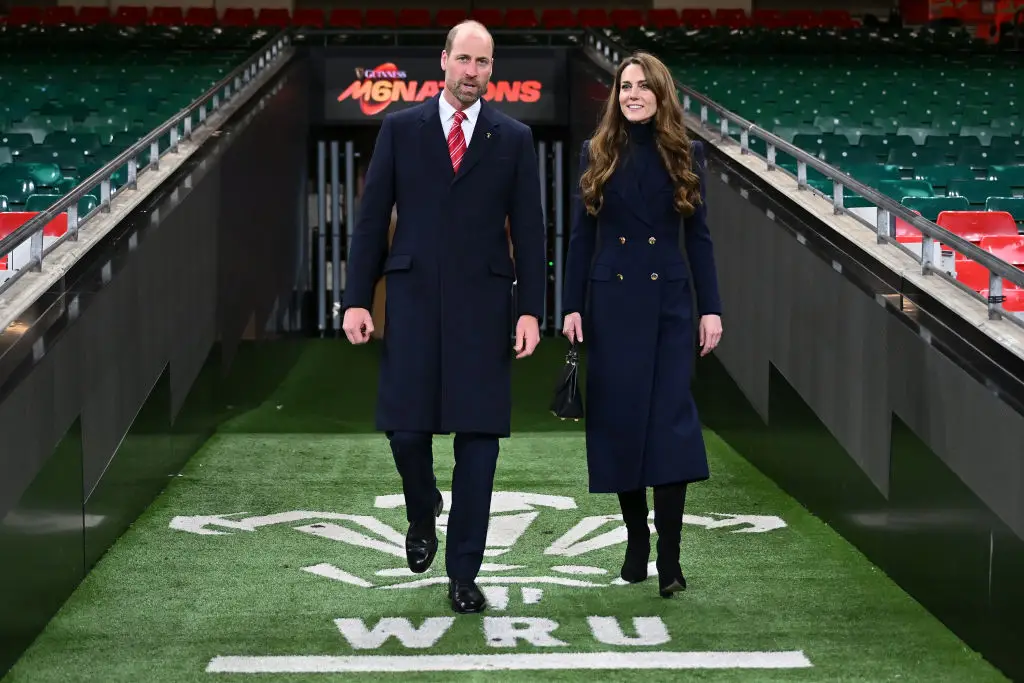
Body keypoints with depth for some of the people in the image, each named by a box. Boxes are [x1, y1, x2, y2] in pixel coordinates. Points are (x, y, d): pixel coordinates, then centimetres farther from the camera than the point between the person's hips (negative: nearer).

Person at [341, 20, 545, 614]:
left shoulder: (514, 138, 6)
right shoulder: (400, 128, 6)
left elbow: (529, 230, 4)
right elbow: (373, 219, 5)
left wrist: (531, 310, -4)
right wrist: (357, 299, -2)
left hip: (483, 302, 0)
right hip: (413, 298, 0)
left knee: (478, 433, -1)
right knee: (405, 425, -2)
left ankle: (464, 573, 8)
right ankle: (423, 512, 31)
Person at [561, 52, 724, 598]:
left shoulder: (685, 156, 4)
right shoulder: (597, 154, 5)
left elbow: (698, 237, 4)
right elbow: (581, 236, 4)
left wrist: (711, 308, -1)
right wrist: (572, 307, -2)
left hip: (669, 303, -1)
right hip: (611, 302, 1)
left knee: (670, 418, -7)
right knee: (619, 418, 4)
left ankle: (670, 556, -5)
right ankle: (636, 537, 20)